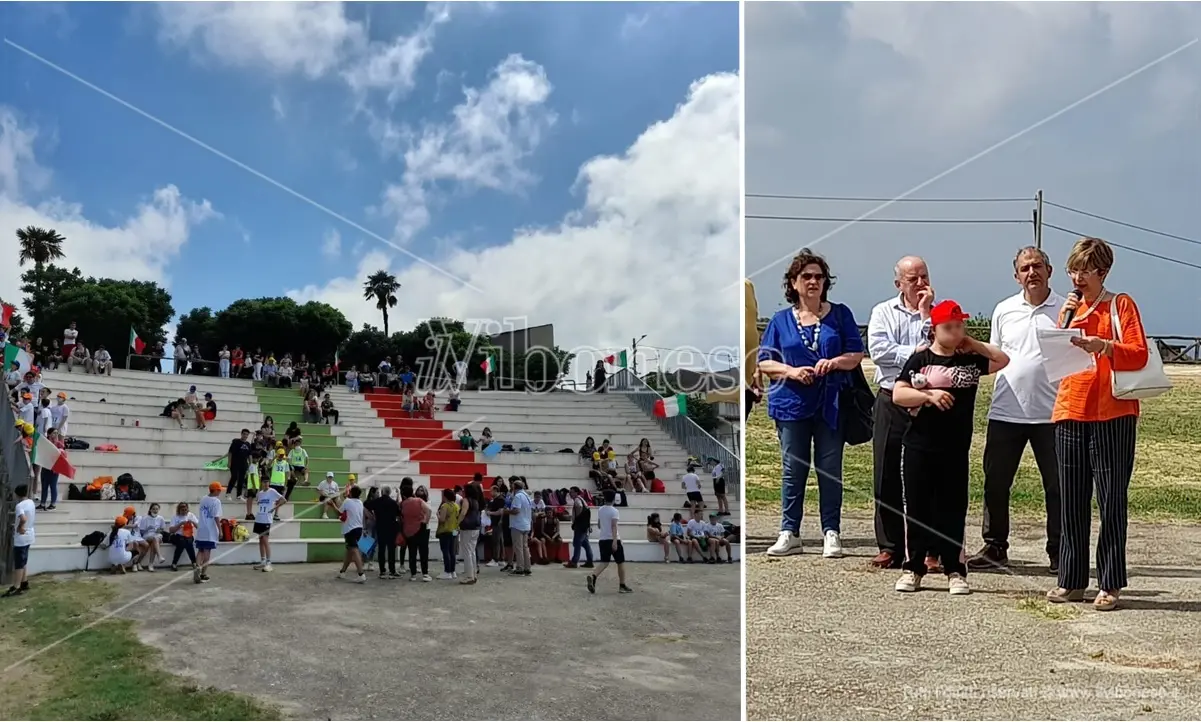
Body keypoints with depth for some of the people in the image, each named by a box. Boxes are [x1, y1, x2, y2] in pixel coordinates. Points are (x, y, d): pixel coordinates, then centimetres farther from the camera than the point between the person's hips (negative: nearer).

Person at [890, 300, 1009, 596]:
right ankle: (913, 567, 13)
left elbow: (1003, 360, 6)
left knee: (953, 509, 5)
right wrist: (929, 395, -16)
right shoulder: (919, 360, 2)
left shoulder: (970, 360, 9)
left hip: (956, 449, 1)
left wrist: (973, 344, 6)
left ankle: (955, 570, 13)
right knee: (917, 507, 5)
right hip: (919, 447, -1)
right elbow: (898, 394, -3)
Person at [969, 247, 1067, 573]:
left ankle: (1059, 553, 16)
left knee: (1057, 486, 5)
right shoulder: (1004, 310, 10)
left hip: (1051, 413, -2)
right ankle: (994, 547, 18)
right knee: (995, 482, 7)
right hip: (1005, 412, 3)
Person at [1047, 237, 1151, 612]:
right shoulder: (1070, 307, 17)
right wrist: (1064, 321, 0)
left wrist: (1104, 346, -24)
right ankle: (1072, 581, 12)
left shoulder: (1121, 304, 2)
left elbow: (1139, 355, -8)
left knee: (1112, 501, -2)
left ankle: (1111, 585, 4)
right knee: (1072, 502, 5)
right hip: (1071, 412, 5)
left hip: (1113, 414, -5)